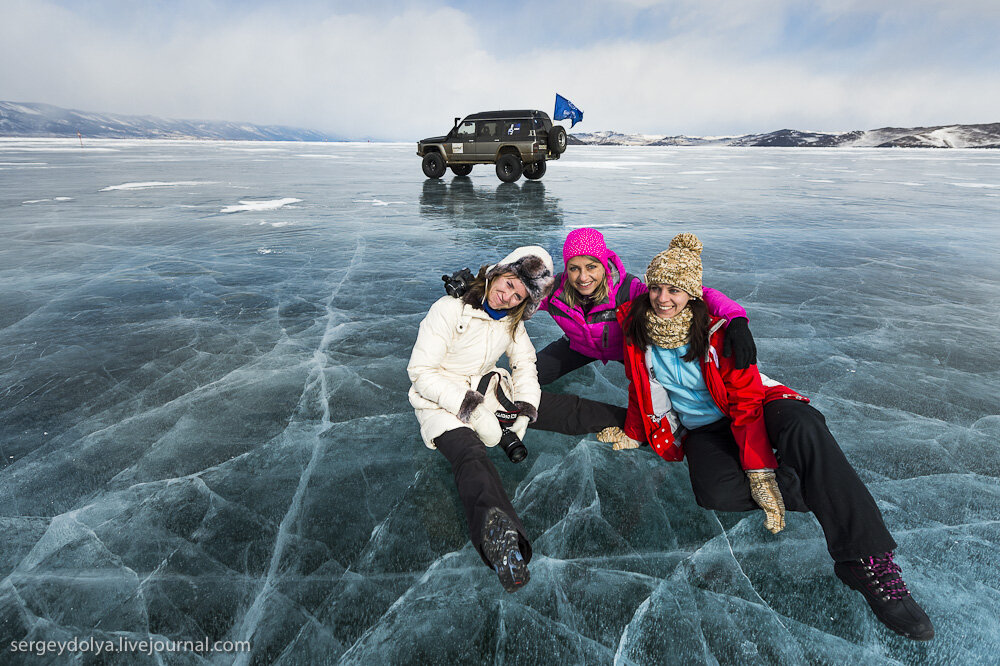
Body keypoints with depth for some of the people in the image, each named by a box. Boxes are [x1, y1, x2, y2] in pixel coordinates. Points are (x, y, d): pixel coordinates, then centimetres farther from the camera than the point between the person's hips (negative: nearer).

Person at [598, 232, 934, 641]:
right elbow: (640, 389, 9)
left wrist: (760, 472, -25)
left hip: (749, 412, -1)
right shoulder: (636, 327, -6)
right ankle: (826, 490, -12)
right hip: (701, 427, 2)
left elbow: (746, 402, -18)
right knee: (716, 492, -32)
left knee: (801, 424, -37)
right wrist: (634, 434, 16)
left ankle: (868, 561, -33)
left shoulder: (717, 329, -15)